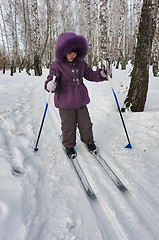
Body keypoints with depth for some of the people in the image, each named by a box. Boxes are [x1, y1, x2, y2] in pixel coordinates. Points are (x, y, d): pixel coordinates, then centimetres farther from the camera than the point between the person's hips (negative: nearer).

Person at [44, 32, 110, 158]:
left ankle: (88, 141, 38)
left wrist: (102, 73, -5)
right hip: (65, 102, -4)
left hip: (81, 100, 4)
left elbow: (90, 74, 12)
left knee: (85, 123, 14)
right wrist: (50, 85, -37)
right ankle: (69, 145, 29)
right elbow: (51, 78, -13)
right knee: (68, 126, 5)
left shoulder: (81, 63, 6)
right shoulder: (57, 65, -8)